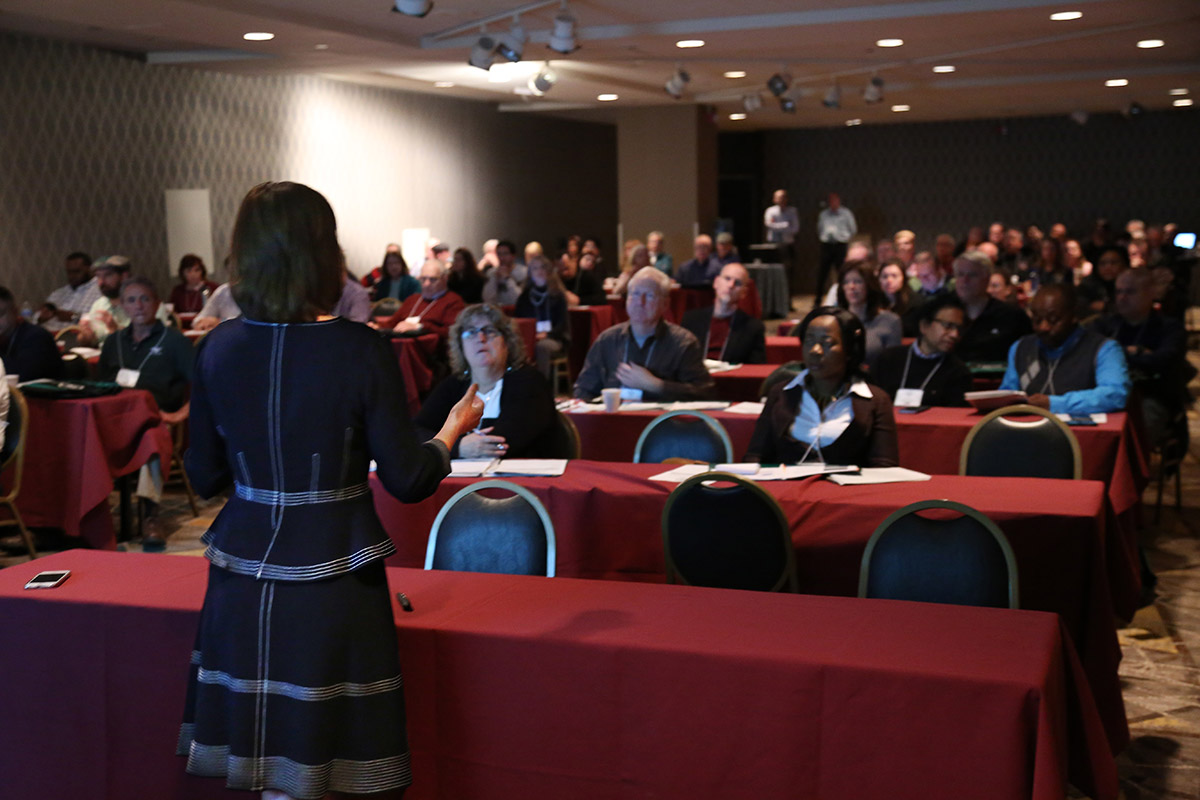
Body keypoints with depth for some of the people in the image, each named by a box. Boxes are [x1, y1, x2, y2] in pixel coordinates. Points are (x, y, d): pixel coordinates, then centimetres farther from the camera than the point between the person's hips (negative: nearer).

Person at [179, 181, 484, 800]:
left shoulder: (217, 350, -1)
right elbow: (407, 481, -8)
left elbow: (204, 478, 7)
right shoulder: (361, 352, -12)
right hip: (330, 579, -4)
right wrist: (454, 430, 11)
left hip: (242, 579, 4)